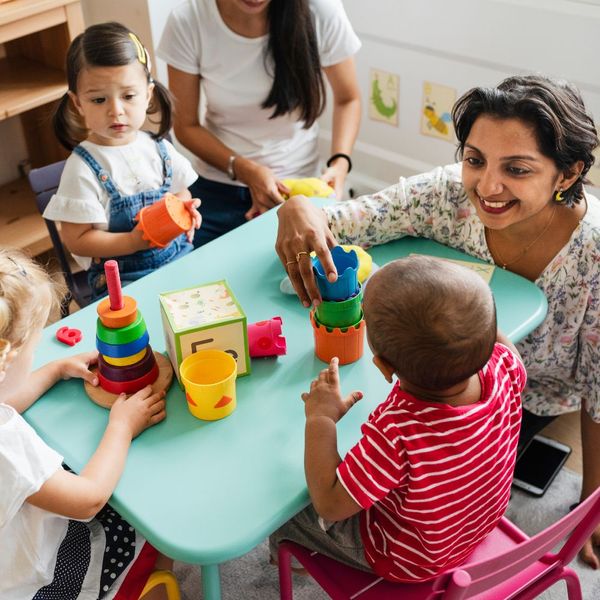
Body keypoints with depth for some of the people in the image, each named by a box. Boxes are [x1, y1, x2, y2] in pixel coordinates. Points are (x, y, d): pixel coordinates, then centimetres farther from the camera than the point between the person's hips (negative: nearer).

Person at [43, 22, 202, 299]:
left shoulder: (158, 149, 4)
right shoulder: (83, 168, -12)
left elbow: (181, 192, 19)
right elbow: (77, 240, -10)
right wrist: (134, 242, -21)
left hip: (179, 258, 5)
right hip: (122, 278, -5)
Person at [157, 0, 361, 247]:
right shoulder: (187, 21, -17)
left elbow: (347, 99, -3)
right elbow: (186, 126, -7)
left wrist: (340, 163, -19)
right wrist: (245, 170, -21)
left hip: (295, 187, 0)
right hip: (216, 189, 1)